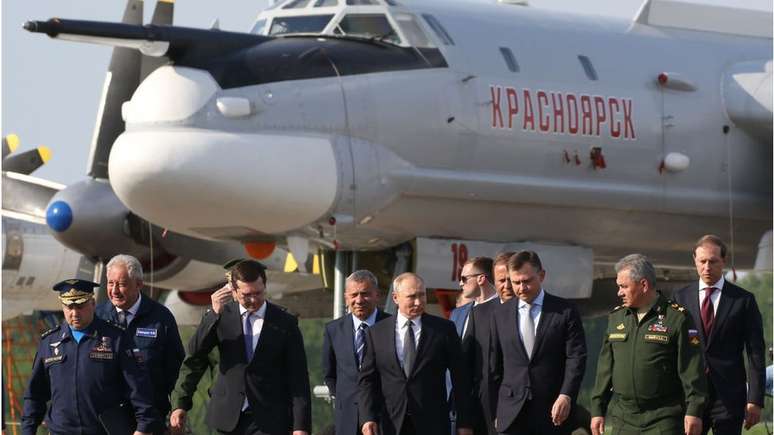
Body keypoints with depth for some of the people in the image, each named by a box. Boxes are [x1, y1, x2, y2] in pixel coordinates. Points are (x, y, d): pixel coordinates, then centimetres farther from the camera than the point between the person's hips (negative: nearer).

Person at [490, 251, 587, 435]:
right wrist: (494, 411, 8)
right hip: (511, 412, 2)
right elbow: (495, 365, 12)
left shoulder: (565, 312, 2)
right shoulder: (501, 314, 10)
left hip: (553, 411, -2)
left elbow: (576, 358, -3)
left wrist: (566, 396, -15)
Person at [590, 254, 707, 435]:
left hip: (663, 420, -5)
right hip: (623, 420, 5)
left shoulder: (677, 318, -5)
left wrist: (694, 412, -14)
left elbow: (692, 370, -8)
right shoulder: (616, 317, 13)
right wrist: (597, 410, 12)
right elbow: (605, 367, 16)